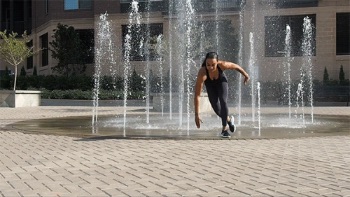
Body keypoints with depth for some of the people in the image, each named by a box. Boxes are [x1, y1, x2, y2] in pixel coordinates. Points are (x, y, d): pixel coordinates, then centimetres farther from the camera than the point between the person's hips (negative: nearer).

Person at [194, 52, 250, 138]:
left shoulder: (222, 65, -40)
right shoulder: (202, 73, -44)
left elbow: (235, 66, -16)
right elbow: (197, 95, -43)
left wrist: (245, 74, 1)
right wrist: (196, 115, -45)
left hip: (221, 81, 0)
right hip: (210, 85, 0)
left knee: (223, 101, -21)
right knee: (215, 106, -2)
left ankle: (224, 128, -7)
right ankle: (229, 119, 30)